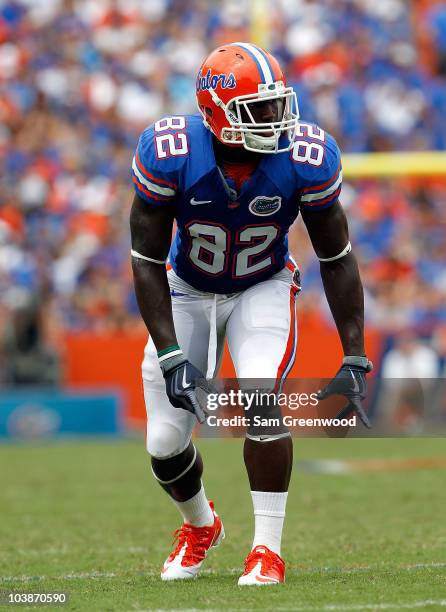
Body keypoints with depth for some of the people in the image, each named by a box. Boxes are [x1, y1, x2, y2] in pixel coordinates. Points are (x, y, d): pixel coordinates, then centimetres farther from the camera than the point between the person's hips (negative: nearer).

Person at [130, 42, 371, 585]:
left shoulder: (307, 158, -25)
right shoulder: (169, 154, -28)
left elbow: (337, 260, -12)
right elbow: (147, 261, -18)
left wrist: (355, 361, -13)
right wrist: (171, 355, -24)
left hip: (263, 289, -1)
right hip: (187, 291, 1)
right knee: (165, 443, -1)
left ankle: (268, 550, -12)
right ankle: (200, 525, 33)